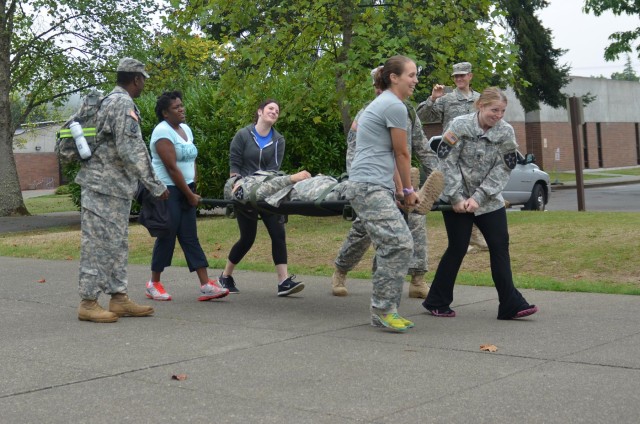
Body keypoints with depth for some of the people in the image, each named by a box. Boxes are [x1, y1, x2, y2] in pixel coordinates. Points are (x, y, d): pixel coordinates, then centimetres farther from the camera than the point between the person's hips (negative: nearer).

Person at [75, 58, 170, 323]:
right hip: (105, 186, -10)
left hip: (114, 186, 10)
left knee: (117, 243, 12)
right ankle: (88, 303, 0)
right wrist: (155, 186, -16)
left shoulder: (110, 101, 17)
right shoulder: (124, 103, -14)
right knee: (98, 243, -5)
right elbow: (131, 150, -21)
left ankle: (119, 298, 18)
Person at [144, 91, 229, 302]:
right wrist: (190, 195, -14)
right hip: (167, 191, -8)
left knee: (190, 237, 3)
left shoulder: (186, 129, 13)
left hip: (185, 190, 8)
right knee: (167, 237, -2)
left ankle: (206, 286, -2)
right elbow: (172, 167, -18)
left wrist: (193, 190, 3)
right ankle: (154, 284, 13)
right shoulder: (163, 131, -13)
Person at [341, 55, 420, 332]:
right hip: (370, 187, -10)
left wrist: (401, 188, 26)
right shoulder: (395, 106, -9)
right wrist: (408, 190, 12)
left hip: (376, 187, 10)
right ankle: (382, 309, -12)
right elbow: (402, 154, -1)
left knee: (391, 247, 5)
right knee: (399, 244, -17)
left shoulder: (382, 103, 23)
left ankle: (383, 311, 7)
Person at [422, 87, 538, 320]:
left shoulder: (506, 132, -3)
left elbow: (502, 169, -6)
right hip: (457, 199, -4)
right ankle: (436, 302, 13)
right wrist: (456, 198, -15)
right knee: (457, 248, -1)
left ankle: (511, 305, 3)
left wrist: (479, 197, -15)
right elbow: (446, 162, -12)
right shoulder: (460, 126, -12)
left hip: (489, 201, 4)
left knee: (500, 246, -1)